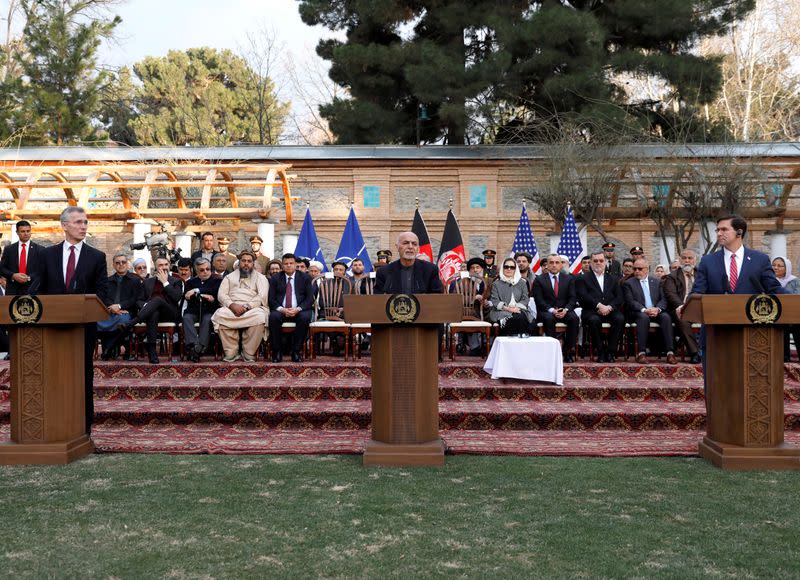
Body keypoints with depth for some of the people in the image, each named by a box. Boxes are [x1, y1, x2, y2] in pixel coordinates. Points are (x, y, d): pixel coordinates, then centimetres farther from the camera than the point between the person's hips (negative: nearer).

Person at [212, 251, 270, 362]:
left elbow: (262, 297, -1)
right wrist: (232, 305, -13)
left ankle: (248, 354, -22)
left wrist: (246, 307, -15)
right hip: (231, 308, 2)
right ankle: (231, 353, -22)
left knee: (260, 317, -36)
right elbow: (221, 294, 8)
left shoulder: (260, 277, 15)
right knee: (220, 314, -32)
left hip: (252, 309, -1)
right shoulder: (229, 277, 22)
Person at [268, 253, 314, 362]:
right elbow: (271, 299, 4)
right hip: (280, 310, 1)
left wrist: (298, 309, -16)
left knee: (305, 317, -34)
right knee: (273, 317, -32)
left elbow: (310, 298, 1)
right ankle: (277, 351, -19)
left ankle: (296, 351, -21)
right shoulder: (275, 278, 11)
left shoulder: (305, 277, 9)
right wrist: (282, 309, -15)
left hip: (299, 311, 0)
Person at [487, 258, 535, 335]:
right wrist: (507, 308, -14)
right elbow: (494, 300, 2)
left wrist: (516, 307, -10)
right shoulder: (497, 283, 13)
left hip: (518, 310, 2)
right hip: (502, 311, -2)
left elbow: (525, 299, 10)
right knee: (510, 319, -36)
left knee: (521, 318, -35)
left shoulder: (522, 282, 18)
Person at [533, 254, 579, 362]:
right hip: (546, 311, -2)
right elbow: (539, 300, -4)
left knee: (574, 318, -29)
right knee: (548, 318, -36)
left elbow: (572, 298, 4)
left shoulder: (569, 278, 12)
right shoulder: (539, 279, 4)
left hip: (564, 311, 2)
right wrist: (552, 310, -19)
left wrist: (565, 310, -15)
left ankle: (569, 350, -21)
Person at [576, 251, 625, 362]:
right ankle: (600, 352, -23)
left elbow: (619, 297, 10)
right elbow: (583, 296, -4)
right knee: (594, 320, -36)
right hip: (592, 312, -2)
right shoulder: (583, 279, 13)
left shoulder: (613, 279, 23)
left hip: (610, 311, 3)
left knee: (620, 319, -30)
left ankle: (611, 351, -22)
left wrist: (609, 307, -10)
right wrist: (598, 305, -17)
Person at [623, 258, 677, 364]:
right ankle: (641, 353, -38)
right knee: (644, 317, -36)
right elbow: (630, 302, -5)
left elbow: (663, 300, 9)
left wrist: (657, 309, -13)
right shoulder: (628, 283, 7)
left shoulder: (656, 281, 17)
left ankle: (670, 352, -31)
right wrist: (644, 310, -21)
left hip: (656, 312, 3)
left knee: (666, 317, -28)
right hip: (638, 313, -3)